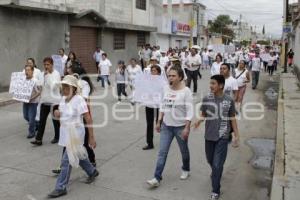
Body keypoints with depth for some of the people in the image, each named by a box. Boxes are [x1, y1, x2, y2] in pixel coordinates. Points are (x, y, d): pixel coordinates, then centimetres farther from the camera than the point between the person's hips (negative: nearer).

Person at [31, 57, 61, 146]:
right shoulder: (43, 73, 6)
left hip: (54, 100, -4)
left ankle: (57, 137, 26)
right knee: (42, 120, 0)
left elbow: (53, 86, -21)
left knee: (55, 119, 9)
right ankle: (38, 139, 2)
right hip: (44, 100, 4)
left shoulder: (56, 74, -9)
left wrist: (48, 75, -19)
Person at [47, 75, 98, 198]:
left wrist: (91, 137, -18)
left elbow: (88, 119, -18)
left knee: (66, 161, -5)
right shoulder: (63, 99, 4)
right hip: (66, 134, 8)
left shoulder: (79, 100, -19)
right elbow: (62, 115, 19)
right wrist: (57, 114, -6)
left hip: (75, 134, -8)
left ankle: (61, 188, 7)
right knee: (78, 156, 21)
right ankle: (92, 172, 42)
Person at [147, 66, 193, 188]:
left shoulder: (186, 91, -16)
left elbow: (189, 111, -16)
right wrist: (159, 121, 9)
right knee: (162, 152, 1)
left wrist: (187, 128, -20)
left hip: (180, 126, -4)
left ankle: (186, 170, 42)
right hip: (166, 125, 4)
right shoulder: (166, 89, 1)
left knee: (184, 150, 16)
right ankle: (157, 178, 5)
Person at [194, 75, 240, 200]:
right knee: (210, 160, 19)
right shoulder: (206, 99, -4)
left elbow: (232, 119, 0)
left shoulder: (229, 101, -9)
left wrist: (236, 135, 1)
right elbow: (203, 114, 5)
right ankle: (216, 173, 53)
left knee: (217, 164, -4)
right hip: (209, 135, 3)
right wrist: (199, 121, -17)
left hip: (222, 137, -3)